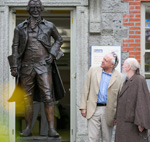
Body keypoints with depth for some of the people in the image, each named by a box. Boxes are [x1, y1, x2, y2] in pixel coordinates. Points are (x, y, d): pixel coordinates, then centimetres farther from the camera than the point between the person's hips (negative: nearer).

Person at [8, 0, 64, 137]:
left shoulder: (49, 26, 6)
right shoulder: (20, 28, 8)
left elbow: (59, 40, 19)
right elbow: (15, 47, 9)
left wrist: (52, 54, 4)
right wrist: (14, 66, 2)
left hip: (44, 66, -2)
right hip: (27, 66, 2)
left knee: (48, 97, -10)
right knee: (27, 98, 6)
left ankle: (51, 129, -11)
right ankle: (28, 128, 14)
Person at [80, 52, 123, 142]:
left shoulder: (118, 77, 0)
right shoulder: (93, 70, 6)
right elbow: (86, 90, 8)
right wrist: (83, 107, 2)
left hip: (108, 111, 0)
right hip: (93, 110, 1)